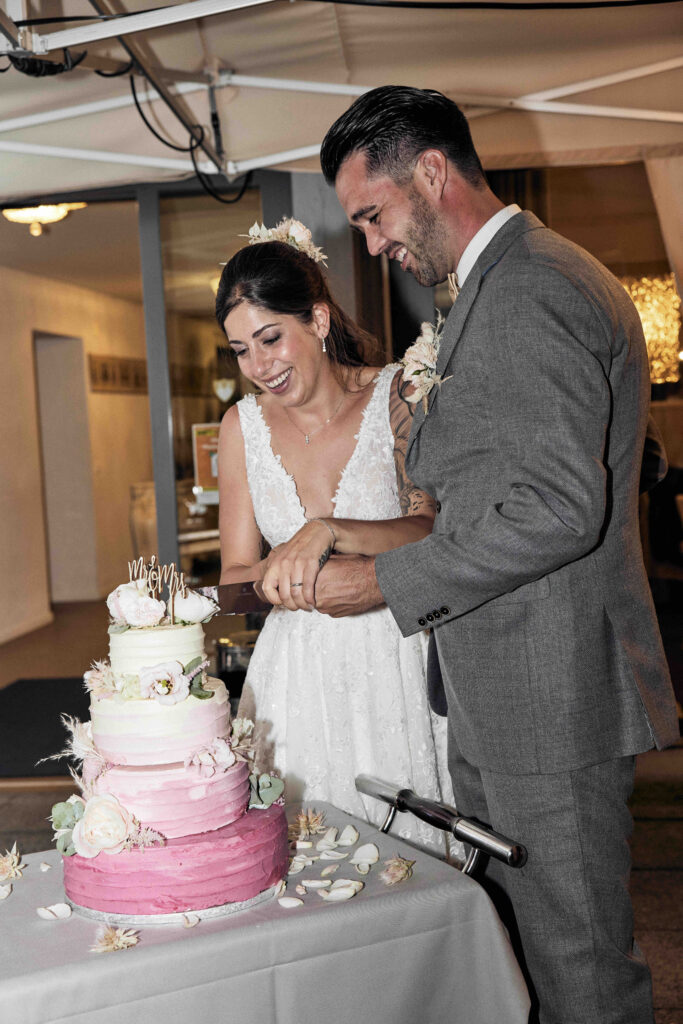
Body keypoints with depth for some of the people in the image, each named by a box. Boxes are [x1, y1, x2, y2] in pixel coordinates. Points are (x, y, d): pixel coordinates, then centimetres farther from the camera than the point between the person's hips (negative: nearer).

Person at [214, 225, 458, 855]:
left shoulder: (397, 397, -5)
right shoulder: (243, 425, 4)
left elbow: (433, 530, -15)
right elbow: (237, 576, 4)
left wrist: (327, 531, -30)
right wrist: (282, 572, -17)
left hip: (398, 665, -2)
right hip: (298, 678, 3)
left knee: (409, 841, 4)